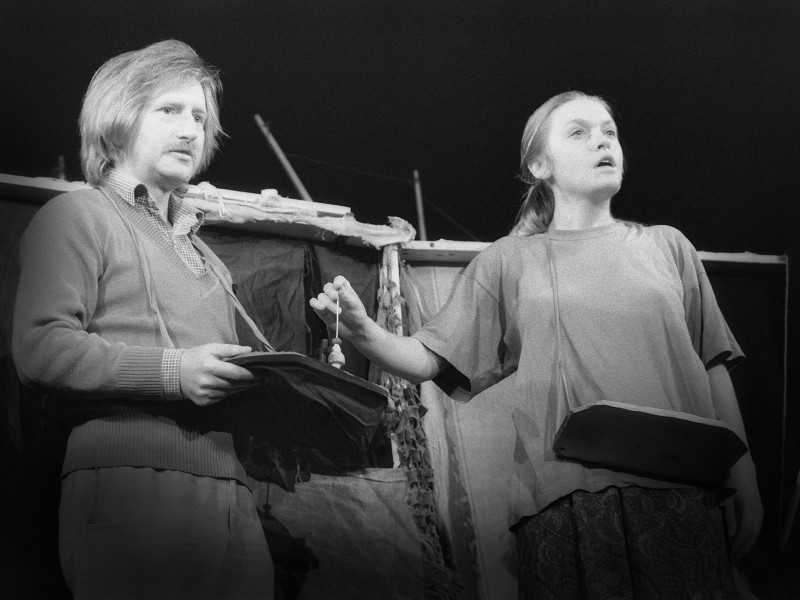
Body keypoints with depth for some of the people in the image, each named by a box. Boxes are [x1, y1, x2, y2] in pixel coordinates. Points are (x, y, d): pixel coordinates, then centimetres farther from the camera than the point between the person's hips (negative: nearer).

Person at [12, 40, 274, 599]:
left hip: (230, 492, 7)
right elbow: (41, 348, -8)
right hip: (134, 487, -7)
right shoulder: (78, 215, 6)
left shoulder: (201, 252, 31)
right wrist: (172, 371, -17)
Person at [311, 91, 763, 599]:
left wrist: (745, 480, 8)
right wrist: (362, 331, -14)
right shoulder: (509, 260, 11)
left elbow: (714, 366, 14)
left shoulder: (665, 246, 15)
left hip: (678, 492, 2)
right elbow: (431, 362, 5)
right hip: (563, 497, -1)